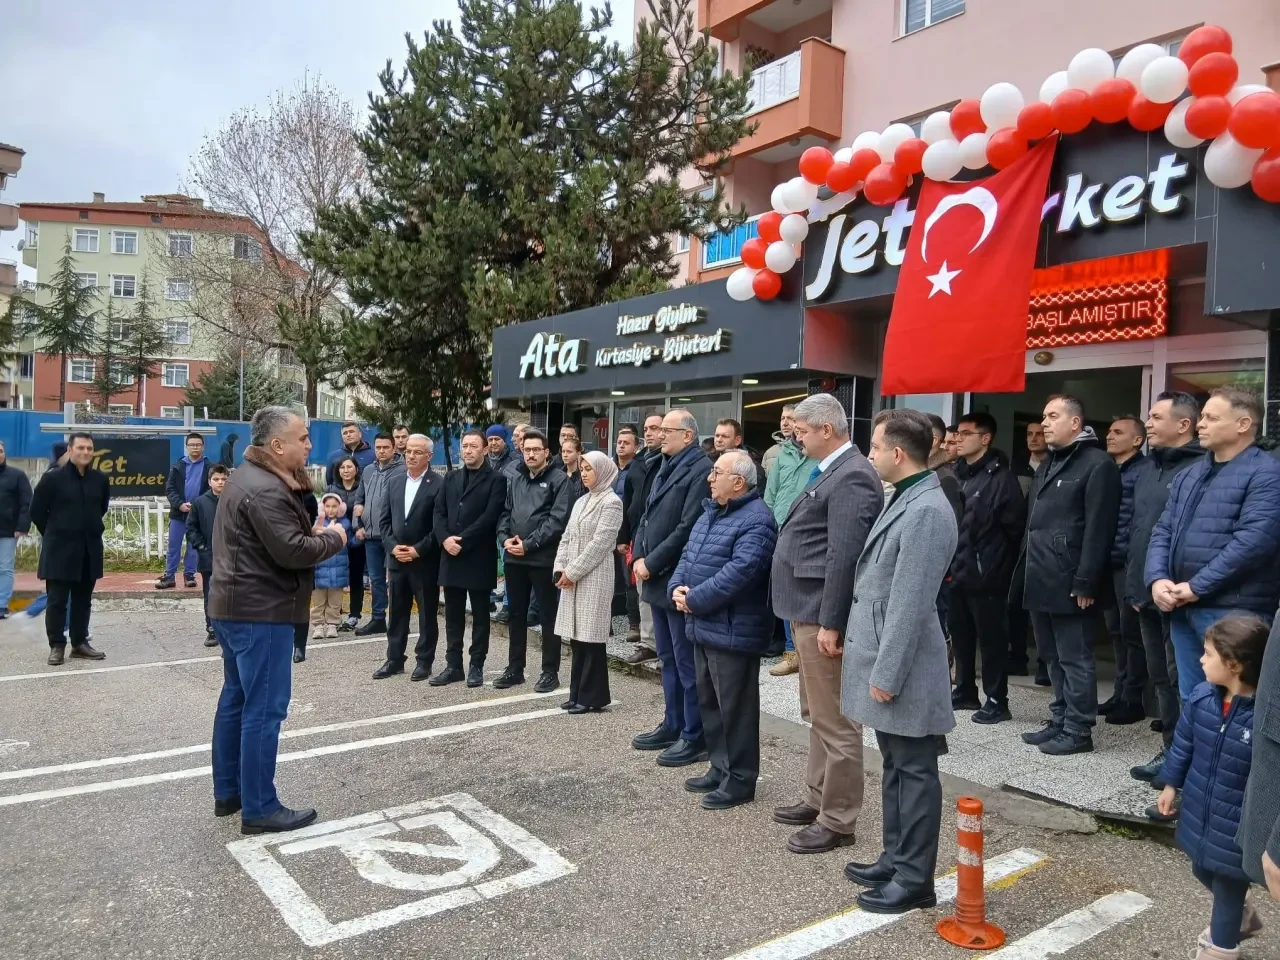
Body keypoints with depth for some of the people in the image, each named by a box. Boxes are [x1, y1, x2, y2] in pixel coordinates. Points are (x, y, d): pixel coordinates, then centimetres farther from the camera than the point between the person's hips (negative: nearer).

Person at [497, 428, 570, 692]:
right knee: (516, 614, 14)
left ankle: (550, 671, 12)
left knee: (548, 616, 3)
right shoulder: (516, 479, 15)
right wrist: (505, 538, -3)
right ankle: (515, 668, 24)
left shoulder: (559, 479, -5)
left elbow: (558, 519, -14)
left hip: (543, 558, -6)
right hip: (514, 558, 6)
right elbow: (505, 512, 16)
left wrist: (529, 544, -16)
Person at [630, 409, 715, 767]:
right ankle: (672, 725, 30)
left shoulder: (701, 470, -15)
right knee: (668, 659, 18)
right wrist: (639, 556, 2)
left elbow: (688, 528, -21)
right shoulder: (665, 467, 15)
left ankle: (695, 737, 11)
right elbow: (647, 516, 17)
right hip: (657, 579, 9)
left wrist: (652, 564, -16)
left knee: (687, 663, 0)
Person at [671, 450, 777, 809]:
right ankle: (720, 768, 32)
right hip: (704, 626, 10)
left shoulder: (756, 520, -17)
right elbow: (688, 556, 16)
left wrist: (695, 599, -20)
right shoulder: (710, 512, 15)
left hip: (732, 630, -10)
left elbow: (739, 572, -26)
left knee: (735, 707, 1)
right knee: (709, 701, 18)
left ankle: (740, 779, 14)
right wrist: (678, 587, -4)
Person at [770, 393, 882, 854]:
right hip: (808, 610, 11)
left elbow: (844, 557, -23)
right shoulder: (832, 471, 15)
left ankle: (837, 821, 12)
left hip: (823, 615, -11)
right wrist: (811, 617, 19)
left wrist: (830, 623, -22)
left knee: (834, 721, 1)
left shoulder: (851, 476, -18)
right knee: (818, 716, 20)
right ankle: (817, 799, 33)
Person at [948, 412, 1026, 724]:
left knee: (990, 637, 1)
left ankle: (997, 700, 11)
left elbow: (1014, 527, -11)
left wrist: (995, 564, -7)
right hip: (957, 572, 7)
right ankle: (965, 690, 27)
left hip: (985, 575, -7)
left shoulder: (1001, 477, -8)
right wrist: (947, 562, 10)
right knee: (960, 634, 14)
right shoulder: (957, 475, 13)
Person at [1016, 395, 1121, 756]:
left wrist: (1085, 582, -20)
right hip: (1041, 581, 9)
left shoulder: (1098, 464, -9)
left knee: (1075, 660, 1)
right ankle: (1060, 722, 25)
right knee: (1053, 658, 15)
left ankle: (1078, 731, 11)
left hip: (1069, 584, -8)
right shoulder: (1047, 465, 19)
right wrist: (1025, 571, 15)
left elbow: (1098, 529, -16)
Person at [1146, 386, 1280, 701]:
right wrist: (1157, 579, -4)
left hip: (1232, 611, -7)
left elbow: (1254, 539, -19)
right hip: (1182, 608, 7)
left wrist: (1196, 587, -17)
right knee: (1191, 698, 16)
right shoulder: (1188, 475, 17)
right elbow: (1163, 531, 14)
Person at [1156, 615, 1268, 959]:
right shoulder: (1201, 697, -10)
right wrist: (1171, 783, 13)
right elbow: (1183, 744, 5)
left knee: (1229, 884, 15)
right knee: (1203, 870, 27)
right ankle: (1240, 918, 57)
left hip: (1237, 824, -6)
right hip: (1200, 811, 6)